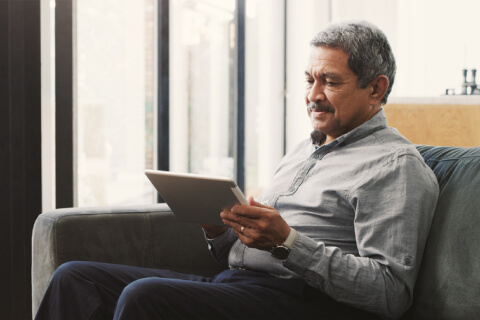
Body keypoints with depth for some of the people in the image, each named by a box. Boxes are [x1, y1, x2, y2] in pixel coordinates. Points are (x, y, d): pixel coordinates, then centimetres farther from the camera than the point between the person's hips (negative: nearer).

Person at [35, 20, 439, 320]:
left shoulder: (397, 165, -2)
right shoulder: (303, 150, 26)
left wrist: (287, 241, -21)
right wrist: (218, 231, 4)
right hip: (233, 281, 9)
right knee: (75, 277, -4)